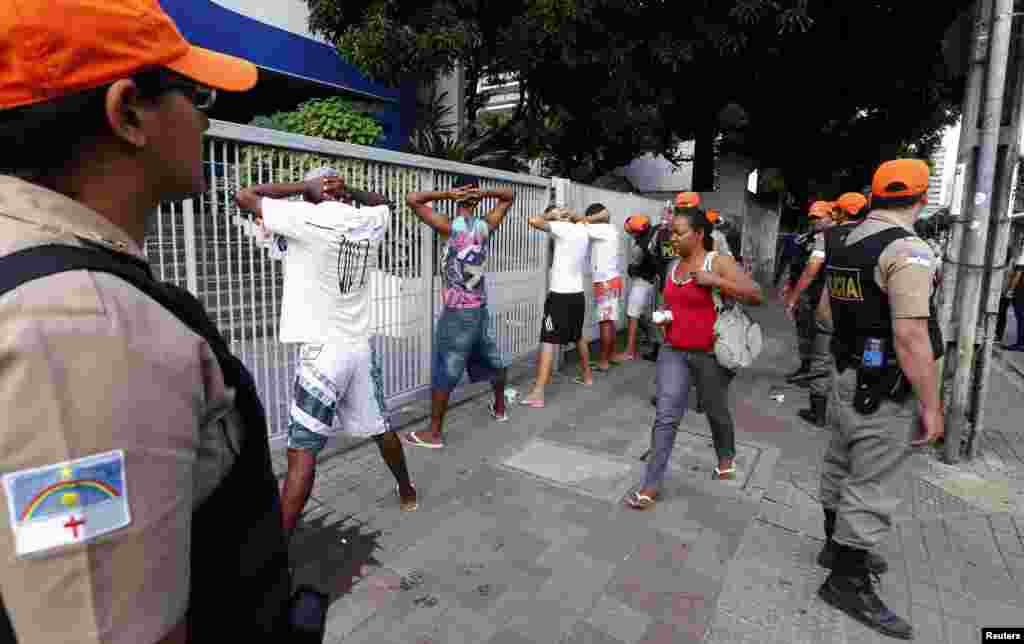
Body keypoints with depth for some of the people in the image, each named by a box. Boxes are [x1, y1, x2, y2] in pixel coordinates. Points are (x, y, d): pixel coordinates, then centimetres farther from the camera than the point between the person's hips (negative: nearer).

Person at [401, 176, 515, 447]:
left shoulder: (450, 227, -14)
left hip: (456, 312, -6)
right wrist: (483, 194, -2)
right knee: (492, 361, 22)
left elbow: (412, 199, -16)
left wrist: (446, 194, -13)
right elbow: (509, 197, 16)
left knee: (444, 373, 0)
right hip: (480, 309, 6)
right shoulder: (486, 225, 0)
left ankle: (434, 434, 6)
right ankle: (499, 409, 42)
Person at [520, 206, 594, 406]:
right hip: (578, 294, 8)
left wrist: (550, 215, -2)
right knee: (579, 337, 25)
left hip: (560, 296, -8)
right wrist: (569, 214, 20)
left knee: (548, 342, -10)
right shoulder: (583, 230, 10)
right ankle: (587, 376, 41)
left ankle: (537, 394, -13)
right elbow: (583, 219, 35)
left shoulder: (563, 228, -12)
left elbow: (533, 221, -20)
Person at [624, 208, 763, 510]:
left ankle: (726, 458, 48)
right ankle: (650, 486, 2)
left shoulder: (719, 262, -11)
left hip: (710, 354, -4)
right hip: (673, 352, 4)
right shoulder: (674, 266, 8)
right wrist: (663, 317, 3)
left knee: (716, 412, 18)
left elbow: (756, 296, -18)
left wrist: (715, 281, -26)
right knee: (666, 416, -2)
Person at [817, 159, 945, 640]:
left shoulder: (842, 241, 6)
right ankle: (847, 581, 14)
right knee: (873, 485, 2)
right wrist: (931, 405, -17)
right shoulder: (907, 251, -20)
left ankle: (837, 544, 38)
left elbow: (827, 308, 15)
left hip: (847, 373, 9)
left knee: (841, 465, 20)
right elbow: (911, 338, -24)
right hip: (885, 388, -9)